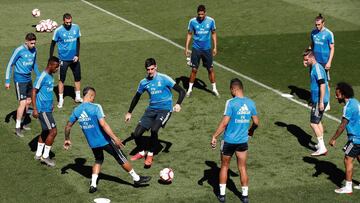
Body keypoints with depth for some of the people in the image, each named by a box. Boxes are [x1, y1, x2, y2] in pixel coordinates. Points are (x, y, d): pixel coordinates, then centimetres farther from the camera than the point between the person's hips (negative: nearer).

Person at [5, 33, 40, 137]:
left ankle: (21, 123, 29)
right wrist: (7, 81, -11)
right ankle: (17, 128, -2)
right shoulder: (19, 50, -17)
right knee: (22, 103, -11)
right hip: (20, 80, -7)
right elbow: (10, 65, -10)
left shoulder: (34, 50, 2)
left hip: (28, 79, 7)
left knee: (28, 102, 13)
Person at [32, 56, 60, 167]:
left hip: (47, 108, 9)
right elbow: (34, 92, -17)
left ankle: (38, 154, 27)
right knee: (53, 132, -8)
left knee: (46, 131, 16)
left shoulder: (50, 76, 10)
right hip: (43, 110, -9)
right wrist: (35, 109, -18)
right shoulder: (42, 77, -18)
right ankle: (45, 156, 2)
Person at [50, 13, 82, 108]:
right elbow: (53, 44, -3)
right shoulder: (58, 30, -13)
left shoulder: (76, 28, -4)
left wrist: (77, 55, -3)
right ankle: (61, 99, 13)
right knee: (61, 79, 3)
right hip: (63, 59, -4)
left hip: (74, 58, 4)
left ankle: (78, 97, 28)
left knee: (78, 78, 13)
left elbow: (78, 42, 7)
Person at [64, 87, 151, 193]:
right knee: (121, 158, 10)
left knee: (98, 160, 27)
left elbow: (68, 126, 10)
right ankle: (136, 178, 23)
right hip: (104, 140, -5)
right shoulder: (96, 107, -18)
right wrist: (115, 138, -27)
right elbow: (103, 124, -27)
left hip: (92, 143, 5)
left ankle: (93, 185, 11)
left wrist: (67, 139, 27)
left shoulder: (76, 110, 1)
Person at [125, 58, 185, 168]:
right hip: (151, 109, 5)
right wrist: (129, 112, 24)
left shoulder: (164, 79, -10)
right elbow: (137, 97, 21)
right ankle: (141, 152, 26)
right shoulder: (144, 82, 5)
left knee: (154, 130, -30)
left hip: (164, 109, -5)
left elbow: (181, 91, -10)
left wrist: (178, 104, -27)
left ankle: (150, 155, -7)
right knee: (136, 134, -4)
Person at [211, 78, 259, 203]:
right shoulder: (251, 103, -1)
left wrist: (215, 136, -12)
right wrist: (251, 130, 27)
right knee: (242, 168, 13)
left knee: (224, 167, 13)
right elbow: (256, 122, 6)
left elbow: (225, 122, -19)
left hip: (229, 141, -3)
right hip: (243, 141, 3)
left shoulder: (231, 102, -15)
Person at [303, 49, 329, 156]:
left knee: (313, 123, -8)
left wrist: (321, 102, -24)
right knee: (318, 122, 19)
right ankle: (321, 144, 30)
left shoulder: (317, 68, -19)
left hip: (319, 101, -10)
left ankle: (322, 148, -7)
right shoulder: (313, 68, 12)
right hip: (316, 100, 10)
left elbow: (322, 85, -24)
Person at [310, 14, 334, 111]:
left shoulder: (328, 34, -10)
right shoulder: (313, 32, 5)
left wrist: (329, 62, -14)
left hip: (324, 62, -5)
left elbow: (332, 48, -8)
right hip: (315, 61, 5)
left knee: (325, 82, 0)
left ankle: (327, 104, 8)